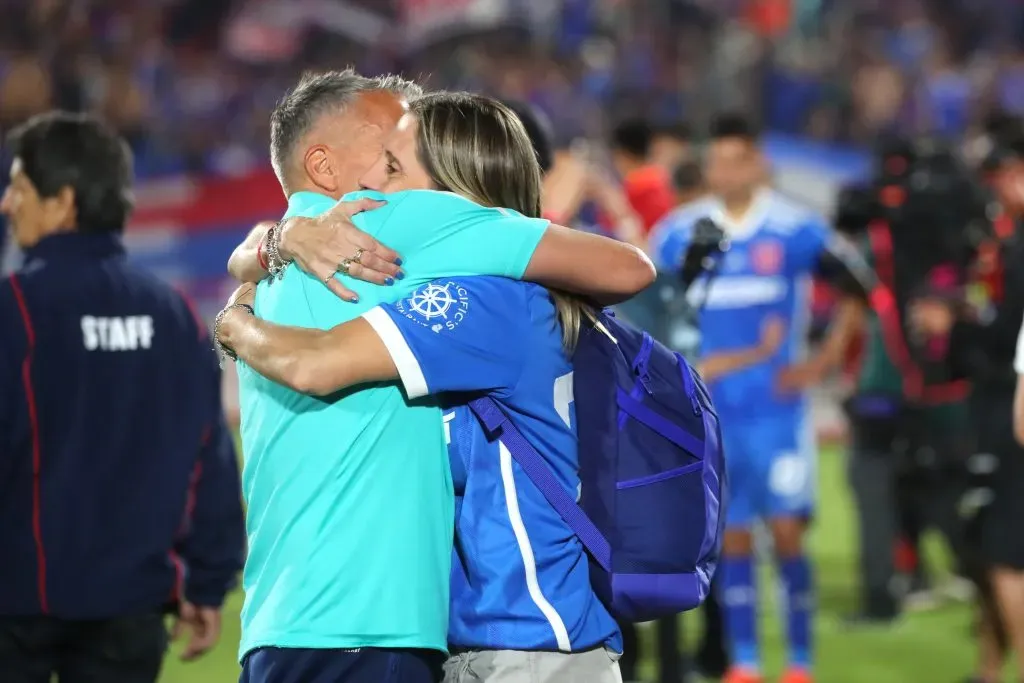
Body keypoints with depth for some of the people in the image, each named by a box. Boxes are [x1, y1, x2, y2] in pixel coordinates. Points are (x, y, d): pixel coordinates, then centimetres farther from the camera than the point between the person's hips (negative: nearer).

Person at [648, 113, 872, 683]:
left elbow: (859, 289, 2)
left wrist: (824, 362, -3)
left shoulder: (795, 229, -3)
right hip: (711, 412, 2)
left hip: (778, 408, -2)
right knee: (732, 537, 3)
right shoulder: (678, 234, 4)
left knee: (787, 531, -6)